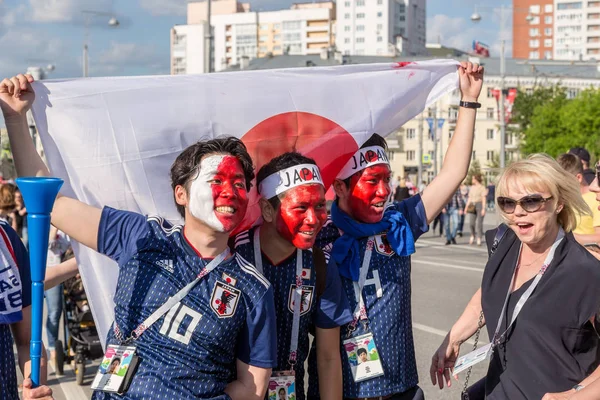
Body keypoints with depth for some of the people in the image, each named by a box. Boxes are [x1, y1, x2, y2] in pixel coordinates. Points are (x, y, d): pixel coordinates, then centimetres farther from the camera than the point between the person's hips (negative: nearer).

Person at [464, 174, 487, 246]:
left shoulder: (482, 187, -4)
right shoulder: (472, 188, 16)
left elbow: (484, 199, -8)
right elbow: (469, 198, 19)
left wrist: (483, 209, -14)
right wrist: (466, 207, 14)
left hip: (480, 205, -5)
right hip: (473, 206, 5)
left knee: (479, 223, -8)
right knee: (471, 222, -1)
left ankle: (479, 239, -6)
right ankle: (472, 236, 23)